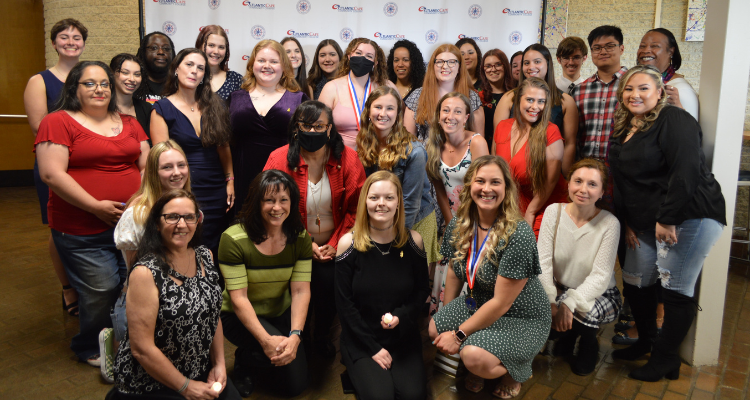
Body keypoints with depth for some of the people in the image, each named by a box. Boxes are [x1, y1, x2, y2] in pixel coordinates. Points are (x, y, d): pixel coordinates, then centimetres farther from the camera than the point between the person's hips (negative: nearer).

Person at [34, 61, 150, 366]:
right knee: (101, 292, -4)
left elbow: (147, 165, 15)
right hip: (83, 230, -5)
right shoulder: (58, 122, -2)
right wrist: (96, 206, -16)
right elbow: (51, 174, -12)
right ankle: (91, 349, 23)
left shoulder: (128, 123, 15)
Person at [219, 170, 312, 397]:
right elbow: (238, 298, -24)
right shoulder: (234, 239, -22)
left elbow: (301, 291, -15)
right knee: (274, 351, -31)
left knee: (295, 387, 0)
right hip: (240, 317, -4)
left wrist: (295, 335, -31)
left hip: (282, 314, 4)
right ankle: (243, 362, 5)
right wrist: (266, 339, -34)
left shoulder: (300, 238, -10)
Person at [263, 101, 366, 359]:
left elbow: (356, 208, -1)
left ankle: (322, 336, 11)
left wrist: (336, 243, -10)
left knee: (329, 279, -20)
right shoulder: (279, 160, -8)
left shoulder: (347, 159, -4)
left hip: (335, 244, 1)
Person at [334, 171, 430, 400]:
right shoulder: (348, 243, -8)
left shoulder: (413, 241, -2)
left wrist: (401, 316, -14)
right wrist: (373, 348, -9)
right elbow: (344, 303, -6)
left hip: (404, 338, 2)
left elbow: (422, 290, 7)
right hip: (361, 340, -2)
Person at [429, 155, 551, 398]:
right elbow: (455, 271, 9)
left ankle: (515, 369, 7)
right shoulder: (459, 225, -7)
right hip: (477, 304, 7)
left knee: (473, 356, -28)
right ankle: (475, 367, 15)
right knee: (432, 330, -13)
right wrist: (446, 316, 11)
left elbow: (501, 303, -24)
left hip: (521, 318, -6)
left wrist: (460, 334, -18)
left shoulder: (518, 235, -27)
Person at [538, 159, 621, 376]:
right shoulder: (554, 212, -9)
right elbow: (543, 261, -14)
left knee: (580, 314, -35)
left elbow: (600, 276, -19)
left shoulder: (609, 224, -17)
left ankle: (589, 344, 5)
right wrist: (551, 302, -24)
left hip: (599, 294, -3)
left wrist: (569, 303, -31)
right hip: (560, 289, 3)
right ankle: (568, 334, 13)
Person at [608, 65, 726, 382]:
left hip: (689, 217, -8)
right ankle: (646, 342, 31)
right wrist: (627, 222, 12)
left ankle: (666, 358, 11)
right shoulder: (622, 131, 14)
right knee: (635, 283, 9)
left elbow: (686, 172, -20)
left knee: (675, 288, -3)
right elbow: (621, 182, 17)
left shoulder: (674, 120, -10)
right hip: (647, 223, 8)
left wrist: (668, 220, -21)